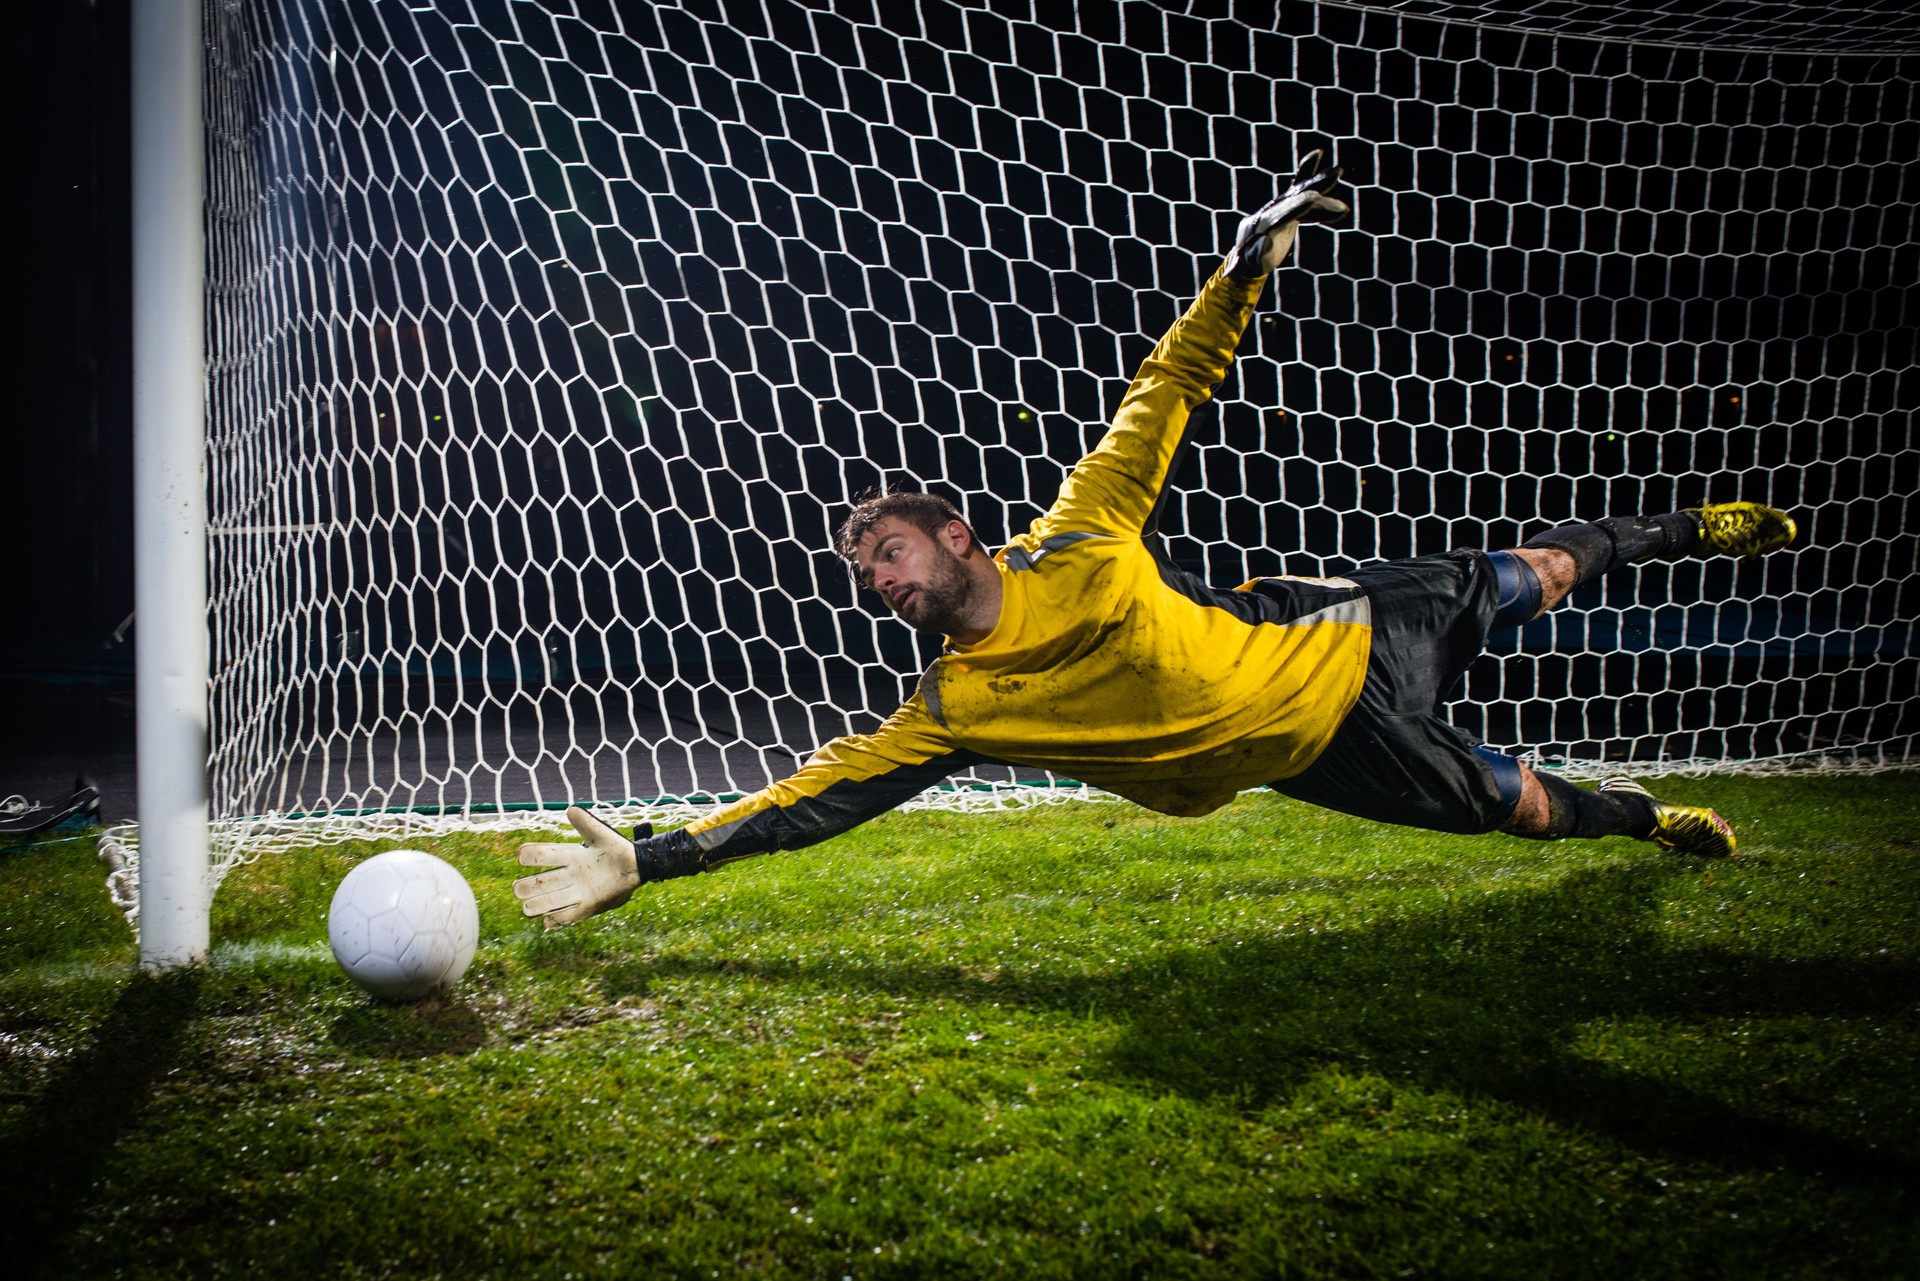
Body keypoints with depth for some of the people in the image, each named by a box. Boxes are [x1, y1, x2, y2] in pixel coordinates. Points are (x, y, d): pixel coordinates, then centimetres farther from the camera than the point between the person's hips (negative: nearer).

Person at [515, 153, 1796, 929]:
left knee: (1530, 579, 18)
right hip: (1330, 749, 0)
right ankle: (1650, 815, 38)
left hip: (1349, 640, 0)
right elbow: (820, 792, -18)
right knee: (1527, 808, 8)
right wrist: (647, 860, -22)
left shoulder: (1078, 543, -20)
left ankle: (1680, 530, 47)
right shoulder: (952, 711, -17)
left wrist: (1248, 265, -22)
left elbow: (1171, 392, -13)